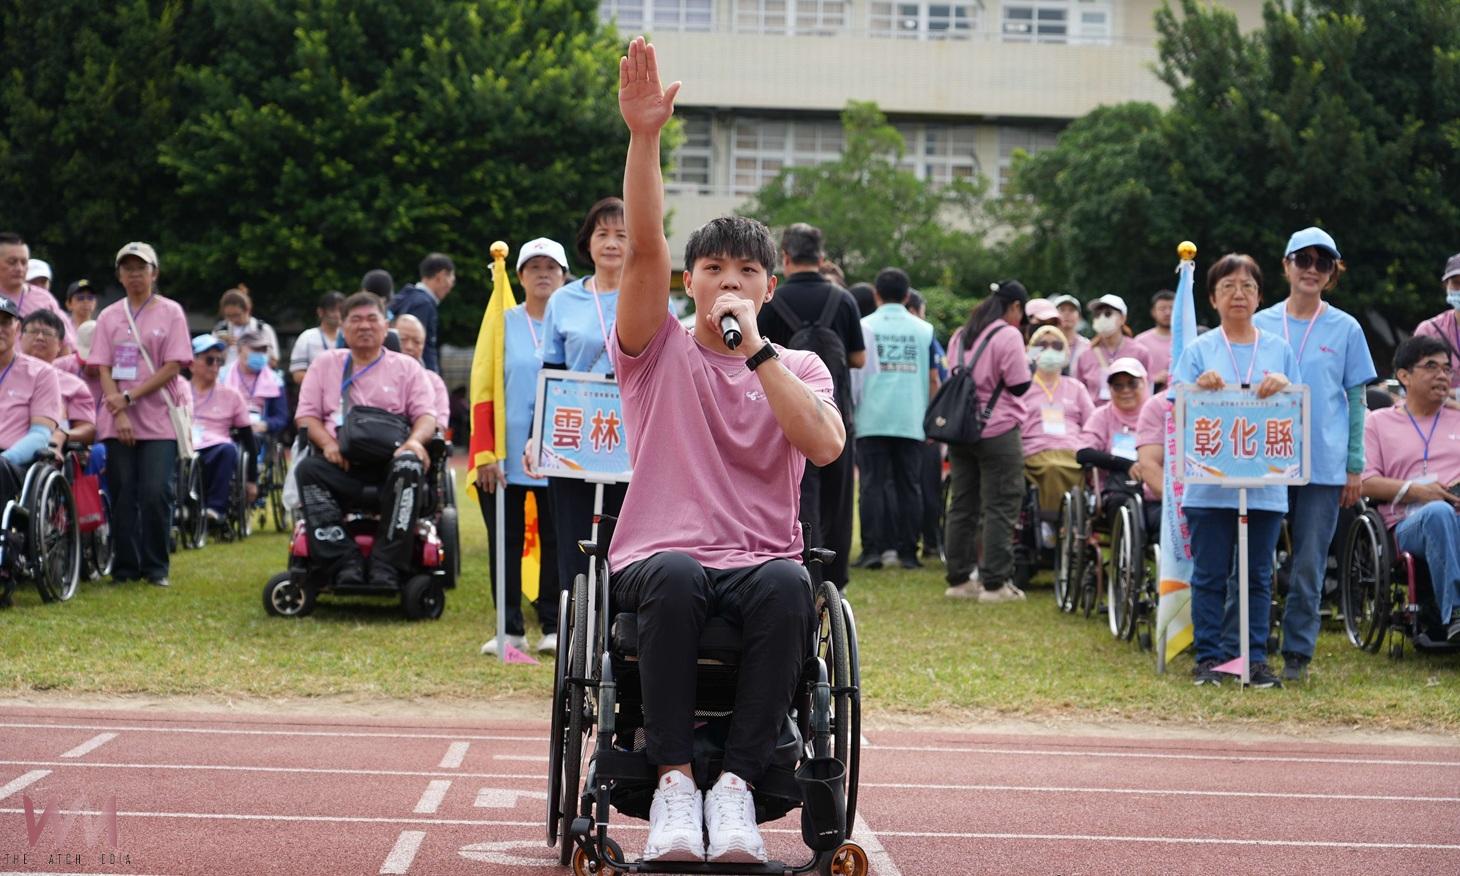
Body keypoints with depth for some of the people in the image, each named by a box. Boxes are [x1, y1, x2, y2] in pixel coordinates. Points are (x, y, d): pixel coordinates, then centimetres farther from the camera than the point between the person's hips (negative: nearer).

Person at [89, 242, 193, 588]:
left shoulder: (170, 312, 3)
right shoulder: (109, 317, 12)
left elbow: (173, 366, -4)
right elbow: (103, 368, 6)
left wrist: (130, 397, -11)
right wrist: (118, 412, -9)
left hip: (159, 420, -3)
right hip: (117, 420, 3)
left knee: (156, 493, -10)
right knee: (122, 494, 2)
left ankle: (156, 567, 0)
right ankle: (125, 567, 9)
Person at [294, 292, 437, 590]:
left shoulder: (407, 367, 18)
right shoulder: (325, 364, 21)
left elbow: (426, 414, 8)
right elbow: (306, 414, 13)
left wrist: (415, 440, -16)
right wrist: (328, 443, -9)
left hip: (389, 461, -1)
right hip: (343, 465, 1)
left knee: (409, 467, -36)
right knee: (308, 469, -31)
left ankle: (387, 567, -38)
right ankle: (345, 563, -38)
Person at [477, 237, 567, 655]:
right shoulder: (503, 323, 6)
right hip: (507, 455, 0)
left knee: (557, 541, 3)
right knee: (505, 541, 3)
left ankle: (553, 626, 12)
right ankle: (510, 628, 10)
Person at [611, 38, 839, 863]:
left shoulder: (800, 366, 14)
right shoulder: (660, 352, 11)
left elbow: (825, 444, -8)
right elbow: (645, 245, -6)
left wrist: (755, 349, -10)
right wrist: (645, 135, -18)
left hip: (763, 559, 1)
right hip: (661, 555, -1)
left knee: (788, 586, -36)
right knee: (676, 579, -38)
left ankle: (737, 782, -32)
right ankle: (674, 781, -32)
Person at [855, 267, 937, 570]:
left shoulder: (864, 327, 2)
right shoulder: (924, 330, 8)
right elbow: (933, 379, 9)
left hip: (872, 420, -1)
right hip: (912, 421, 1)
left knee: (874, 485, 0)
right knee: (909, 486, 6)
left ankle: (873, 549, -5)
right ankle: (908, 551, 5)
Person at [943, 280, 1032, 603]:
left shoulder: (960, 335, 13)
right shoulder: (1008, 336, -11)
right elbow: (1019, 385, -10)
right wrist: (1030, 367, 7)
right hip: (998, 432, -7)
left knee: (961, 507, 11)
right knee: (999, 508, -3)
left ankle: (959, 579, 14)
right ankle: (995, 582, -5)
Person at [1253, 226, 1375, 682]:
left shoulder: (1346, 329, 4)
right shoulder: (1261, 325, 7)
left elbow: (1356, 399, 6)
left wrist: (1355, 466, 2)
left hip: (1324, 464, -1)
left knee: (1309, 565, 0)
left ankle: (1297, 653, 8)